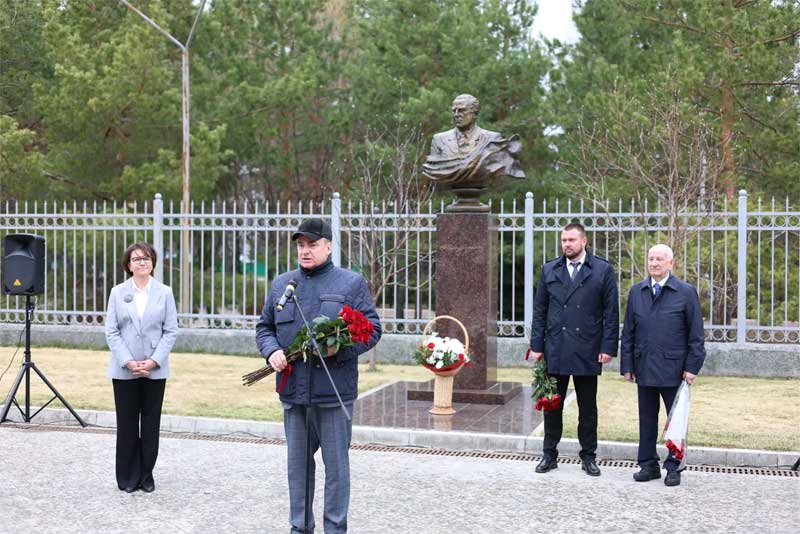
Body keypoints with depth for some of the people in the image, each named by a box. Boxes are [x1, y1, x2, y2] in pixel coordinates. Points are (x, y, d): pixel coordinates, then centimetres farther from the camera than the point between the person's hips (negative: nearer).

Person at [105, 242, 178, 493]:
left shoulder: (164, 293, 3)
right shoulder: (117, 293, 4)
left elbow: (171, 331, 0)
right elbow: (111, 331, 0)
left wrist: (153, 361, -11)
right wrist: (128, 362, -11)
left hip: (155, 369, 0)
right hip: (124, 370, 0)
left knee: (151, 423, 6)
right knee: (127, 423, 5)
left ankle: (146, 475, 17)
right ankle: (128, 477, 15)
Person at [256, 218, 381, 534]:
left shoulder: (352, 284, 1)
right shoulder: (281, 285, 13)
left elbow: (372, 330, -2)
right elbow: (264, 327, 17)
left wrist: (340, 348, -19)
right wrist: (272, 351, -4)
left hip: (334, 390, -4)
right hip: (292, 389, 4)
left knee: (336, 464, 3)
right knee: (297, 463, 13)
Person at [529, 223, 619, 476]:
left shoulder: (602, 270, 0)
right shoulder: (549, 270, 8)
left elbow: (611, 312, -1)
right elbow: (539, 310, 9)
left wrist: (608, 347, -7)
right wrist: (537, 345, 2)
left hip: (587, 352, -2)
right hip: (555, 351, 2)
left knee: (587, 407, 8)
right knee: (552, 404, 8)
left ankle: (588, 456, 20)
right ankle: (549, 454, 19)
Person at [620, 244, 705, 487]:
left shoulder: (686, 293, -2)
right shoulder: (636, 292, 8)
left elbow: (696, 334, -2)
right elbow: (628, 332, 10)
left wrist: (692, 366, -7)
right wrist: (627, 365, 5)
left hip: (673, 368, -3)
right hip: (644, 368, 3)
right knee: (647, 419, 10)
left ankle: (673, 467, 15)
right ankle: (648, 465, 20)